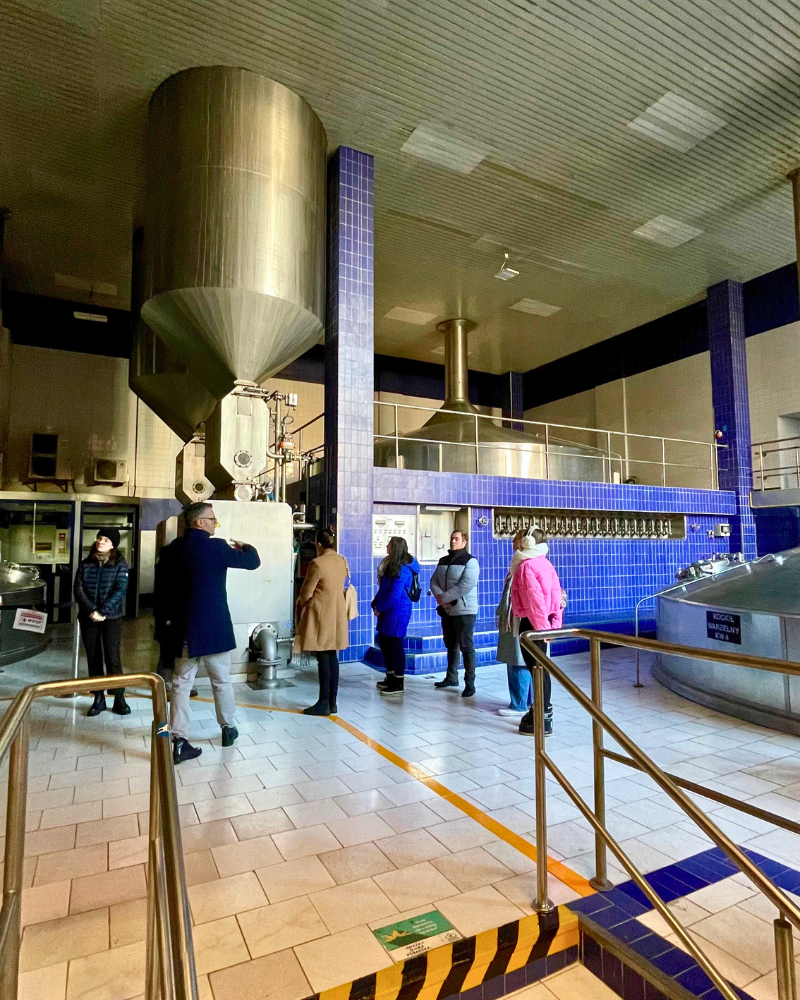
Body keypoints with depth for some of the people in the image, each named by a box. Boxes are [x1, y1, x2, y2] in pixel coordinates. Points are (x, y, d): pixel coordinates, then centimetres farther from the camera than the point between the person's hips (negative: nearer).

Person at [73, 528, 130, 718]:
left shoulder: (120, 564, -3)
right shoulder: (85, 563, 5)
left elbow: (120, 590, -11)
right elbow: (78, 589, -1)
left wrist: (103, 611, -20)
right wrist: (91, 610, -15)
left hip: (112, 618, -3)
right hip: (88, 617, 3)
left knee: (112, 658, -3)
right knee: (93, 658, 7)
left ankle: (119, 699, 7)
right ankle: (98, 699, 17)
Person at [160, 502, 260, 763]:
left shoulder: (173, 549, 3)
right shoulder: (215, 547, -16)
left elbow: (163, 587, 14)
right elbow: (253, 562, -8)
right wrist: (244, 546, 12)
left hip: (183, 627, 5)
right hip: (212, 626, -5)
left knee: (181, 683, 8)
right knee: (221, 680, 13)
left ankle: (179, 741, 7)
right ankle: (228, 728, 28)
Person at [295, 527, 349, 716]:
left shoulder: (317, 563, -17)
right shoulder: (342, 561, 5)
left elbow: (306, 592, -10)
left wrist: (299, 607, 8)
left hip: (321, 615, -7)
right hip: (337, 614, 7)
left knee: (323, 658, -2)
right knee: (332, 657, 10)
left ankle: (324, 703, 3)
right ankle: (332, 702, 16)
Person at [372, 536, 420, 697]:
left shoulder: (402, 569, -19)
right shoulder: (391, 564, 13)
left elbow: (395, 594, -22)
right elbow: (383, 588, 16)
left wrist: (380, 608, -12)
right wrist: (375, 604, 6)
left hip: (398, 610, -10)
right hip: (388, 610, 10)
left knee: (395, 643, -4)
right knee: (383, 641, 14)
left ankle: (399, 683, 5)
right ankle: (390, 677, 26)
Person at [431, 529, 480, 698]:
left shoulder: (470, 561, -10)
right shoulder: (443, 561, 12)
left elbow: (466, 585, -21)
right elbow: (434, 581, 6)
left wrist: (444, 597, -19)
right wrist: (439, 596, -15)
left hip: (464, 610, -7)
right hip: (446, 610, 7)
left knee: (466, 647, -5)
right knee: (451, 645, 16)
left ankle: (470, 683, 1)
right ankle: (451, 677, 28)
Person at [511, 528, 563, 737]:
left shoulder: (527, 566, -15)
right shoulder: (546, 564, 11)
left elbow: (534, 599, -22)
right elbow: (556, 595, 9)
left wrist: (541, 625, -19)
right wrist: (554, 623, 9)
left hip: (532, 623, -9)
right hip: (544, 622, 9)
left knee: (536, 668, -3)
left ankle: (543, 721, 4)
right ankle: (542, 710, 30)